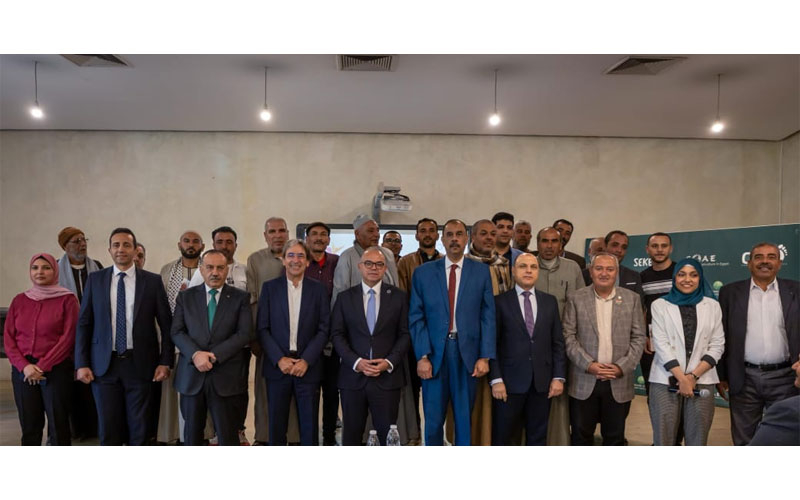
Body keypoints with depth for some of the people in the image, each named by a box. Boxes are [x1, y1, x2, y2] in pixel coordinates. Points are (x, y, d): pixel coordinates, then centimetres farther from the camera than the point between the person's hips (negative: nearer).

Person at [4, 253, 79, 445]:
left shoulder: (67, 299, -2)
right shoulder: (19, 300, 9)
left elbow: (68, 337, -7)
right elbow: (8, 337, 6)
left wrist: (43, 366, -12)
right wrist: (24, 365, -8)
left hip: (56, 370, -3)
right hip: (23, 371, 4)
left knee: (58, 425, 1)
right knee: (29, 426, 8)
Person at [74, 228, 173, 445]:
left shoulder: (152, 281, 0)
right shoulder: (95, 280, 5)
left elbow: (166, 324, 2)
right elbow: (83, 323, 6)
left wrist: (165, 361, -3)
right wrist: (82, 363, 0)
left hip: (140, 364, -1)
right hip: (104, 364, 1)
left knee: (139, 427, 7)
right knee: (108, 427, 6)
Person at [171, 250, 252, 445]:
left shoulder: (240, 297, 2)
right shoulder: (186, 296, 9)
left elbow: (244, 334, -6)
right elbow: (176, 332, 2)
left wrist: (214, 355, -15)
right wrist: (195, 354, -15)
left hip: (226, 377, -2)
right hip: (191, 375, 2)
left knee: (228, 435, 3)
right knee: (192, 433, 13)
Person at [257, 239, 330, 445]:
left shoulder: (318, 289, 4)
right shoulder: (269, 287, 4)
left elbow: (324, 329, 0)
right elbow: (262, 328, 1)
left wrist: (306, 360, -10)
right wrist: (279, 359, -10)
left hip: (308, 367, 0)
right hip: (277, 365, 1)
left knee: (309, 426, 5)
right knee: (276, 424, 8)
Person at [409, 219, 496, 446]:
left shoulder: (481, 272, 5)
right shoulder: (423, 272, 4)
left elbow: (488, 317, 2)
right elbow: (416, 318, 1)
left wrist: (485, 357, -4)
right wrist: (422, 356, -7)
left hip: (468, 354, 0)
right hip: (434, 353, 0)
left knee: (465, 419, 10)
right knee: (433, 420, 6)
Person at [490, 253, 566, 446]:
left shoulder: (550, 301, 10)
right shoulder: (500, 301, -2)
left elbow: (558, 342, 8)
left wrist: (559, 376, 1)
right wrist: (496, 379, -11)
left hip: (542, 381, 3)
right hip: (510, 380, -3)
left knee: (537, 437, 13)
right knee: (501, 437, 8)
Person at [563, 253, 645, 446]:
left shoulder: (632, 299, 5)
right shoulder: (576, 298, 1)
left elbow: (638, 338, 3)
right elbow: (568, 336, -2)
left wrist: (622, 367, -9)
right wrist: (589, 364, -13)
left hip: (619, 383, 1)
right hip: (583, 382, -1)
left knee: (615, 437, 12)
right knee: (581, 436, 8)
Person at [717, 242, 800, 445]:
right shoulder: (731, 292, 2)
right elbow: (721, 337, 3)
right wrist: (721, 376, 2)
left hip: (784, 378, 1)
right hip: (744, 379, 0)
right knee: (743, 440, 9)